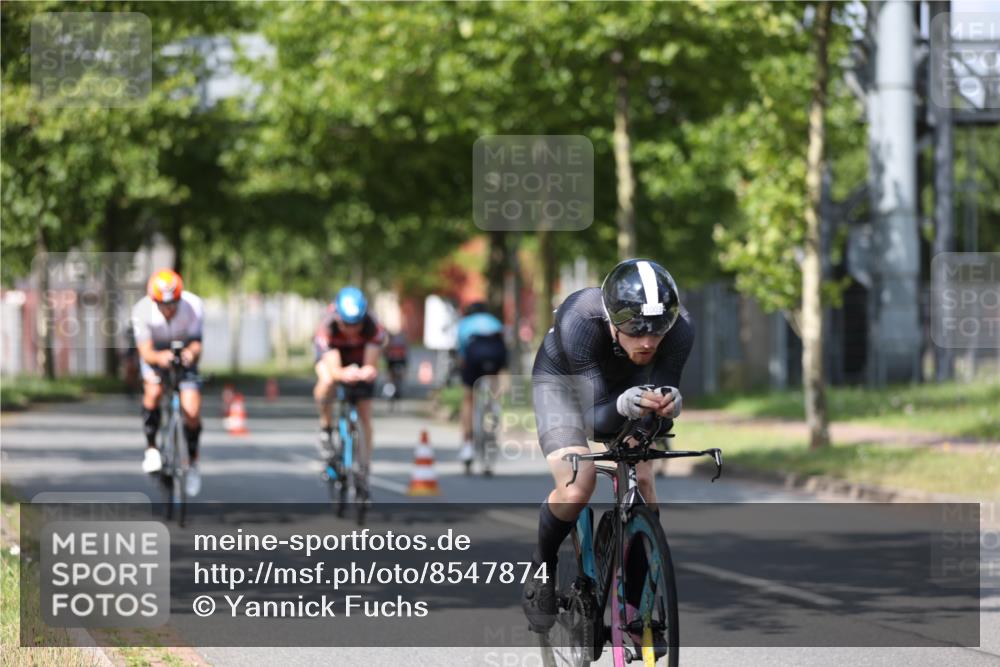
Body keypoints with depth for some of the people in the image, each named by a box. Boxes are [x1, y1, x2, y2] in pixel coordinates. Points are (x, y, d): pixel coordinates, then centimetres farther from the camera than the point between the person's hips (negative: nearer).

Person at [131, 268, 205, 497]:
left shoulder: (193, 306, -29)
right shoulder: (142, 311, -30)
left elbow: (196, 343, -31)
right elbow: (146, 351, -32)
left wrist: (191, 352, -56)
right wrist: (159, 357, -56)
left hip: (184, 353, 0)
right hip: (155, 353, 0)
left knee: (192, 413, -12)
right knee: (153, 391, -32)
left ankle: (192, 461, 16)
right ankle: (151, 449, -13)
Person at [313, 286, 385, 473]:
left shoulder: (373, 328, -36)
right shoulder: (327, 329, -38)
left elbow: (371, 365, -40)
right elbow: (334, 369, -45)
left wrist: (367, 372, -64)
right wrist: (343, 374, -69)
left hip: (360, 361, 2)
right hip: (332, 355, -2)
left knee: (365, 415, -1)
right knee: (327, 381, -36)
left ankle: (365, 463, 17)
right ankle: (326, 425, -10)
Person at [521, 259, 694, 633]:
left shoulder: (679, 328, -35)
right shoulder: (580, 321, -43)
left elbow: (660, 402, -29)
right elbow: (595, 420, -42)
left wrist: (669, 402, -52)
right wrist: (625, 404, -63)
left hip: (624, 382, 3)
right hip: (563, 378, -3)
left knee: (642, 482, -10)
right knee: (575, 490, -21)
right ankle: (542, 570, 6)